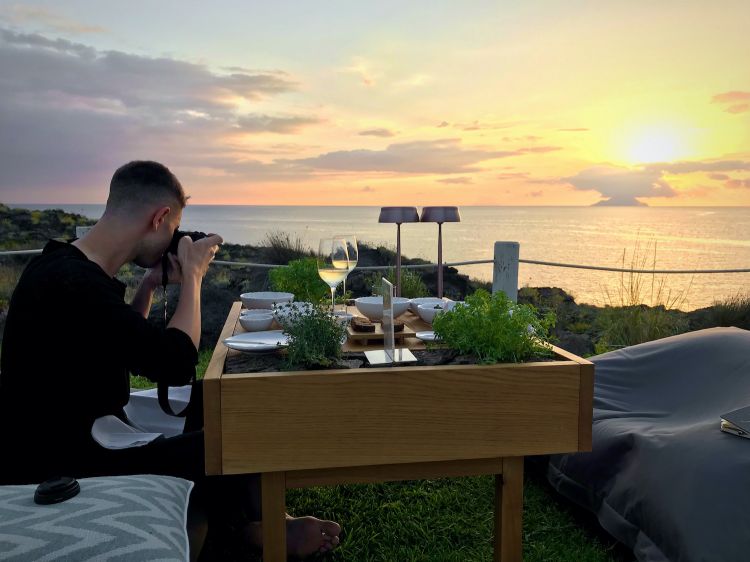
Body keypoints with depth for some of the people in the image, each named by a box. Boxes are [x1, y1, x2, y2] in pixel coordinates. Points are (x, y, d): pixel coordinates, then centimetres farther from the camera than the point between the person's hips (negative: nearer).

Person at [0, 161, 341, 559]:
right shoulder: (70, 284, -28)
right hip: (58, 478, -10)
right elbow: (176, 363, -29)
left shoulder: (72, 270, 4)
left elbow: (130, 348, 17)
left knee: (208, 399, 11)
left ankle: (257, 522, 18)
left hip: (76, 446, 10)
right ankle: (260, 525, 22)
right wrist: (192, 275, -16)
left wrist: (149, 285, 5)